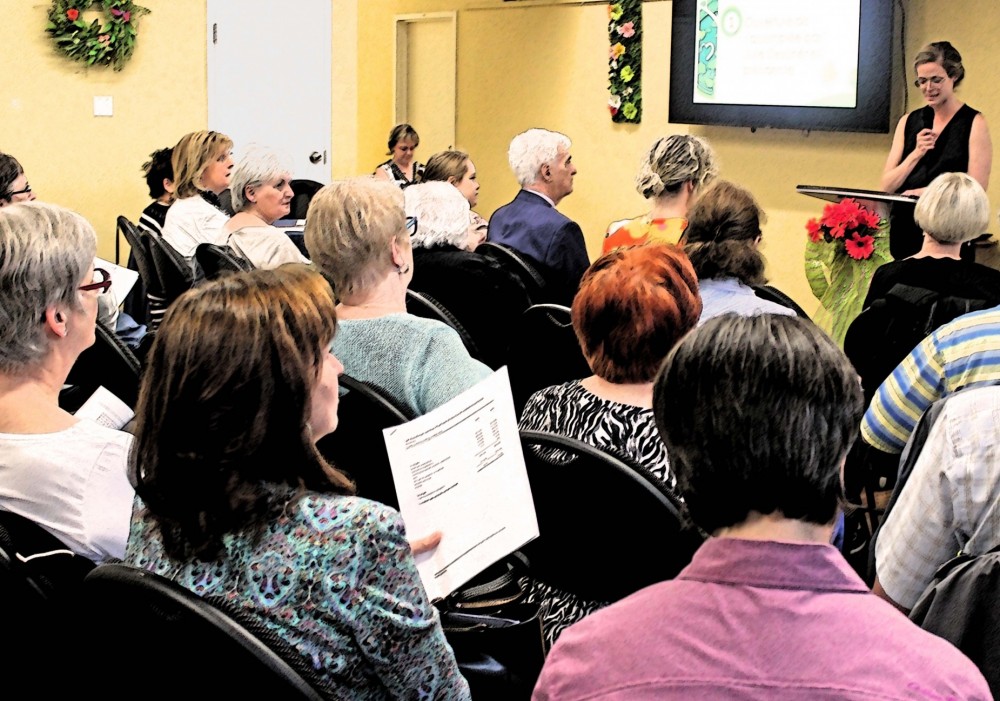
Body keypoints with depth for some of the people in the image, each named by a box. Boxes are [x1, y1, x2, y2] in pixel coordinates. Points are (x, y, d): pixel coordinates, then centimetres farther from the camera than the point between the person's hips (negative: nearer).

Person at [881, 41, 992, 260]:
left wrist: (924, 192, -18)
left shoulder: (974, 123, 0)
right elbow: (887, 186, 7)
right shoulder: (909, 121, 12)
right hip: (904, 231, 4)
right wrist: (917, 153, -8)